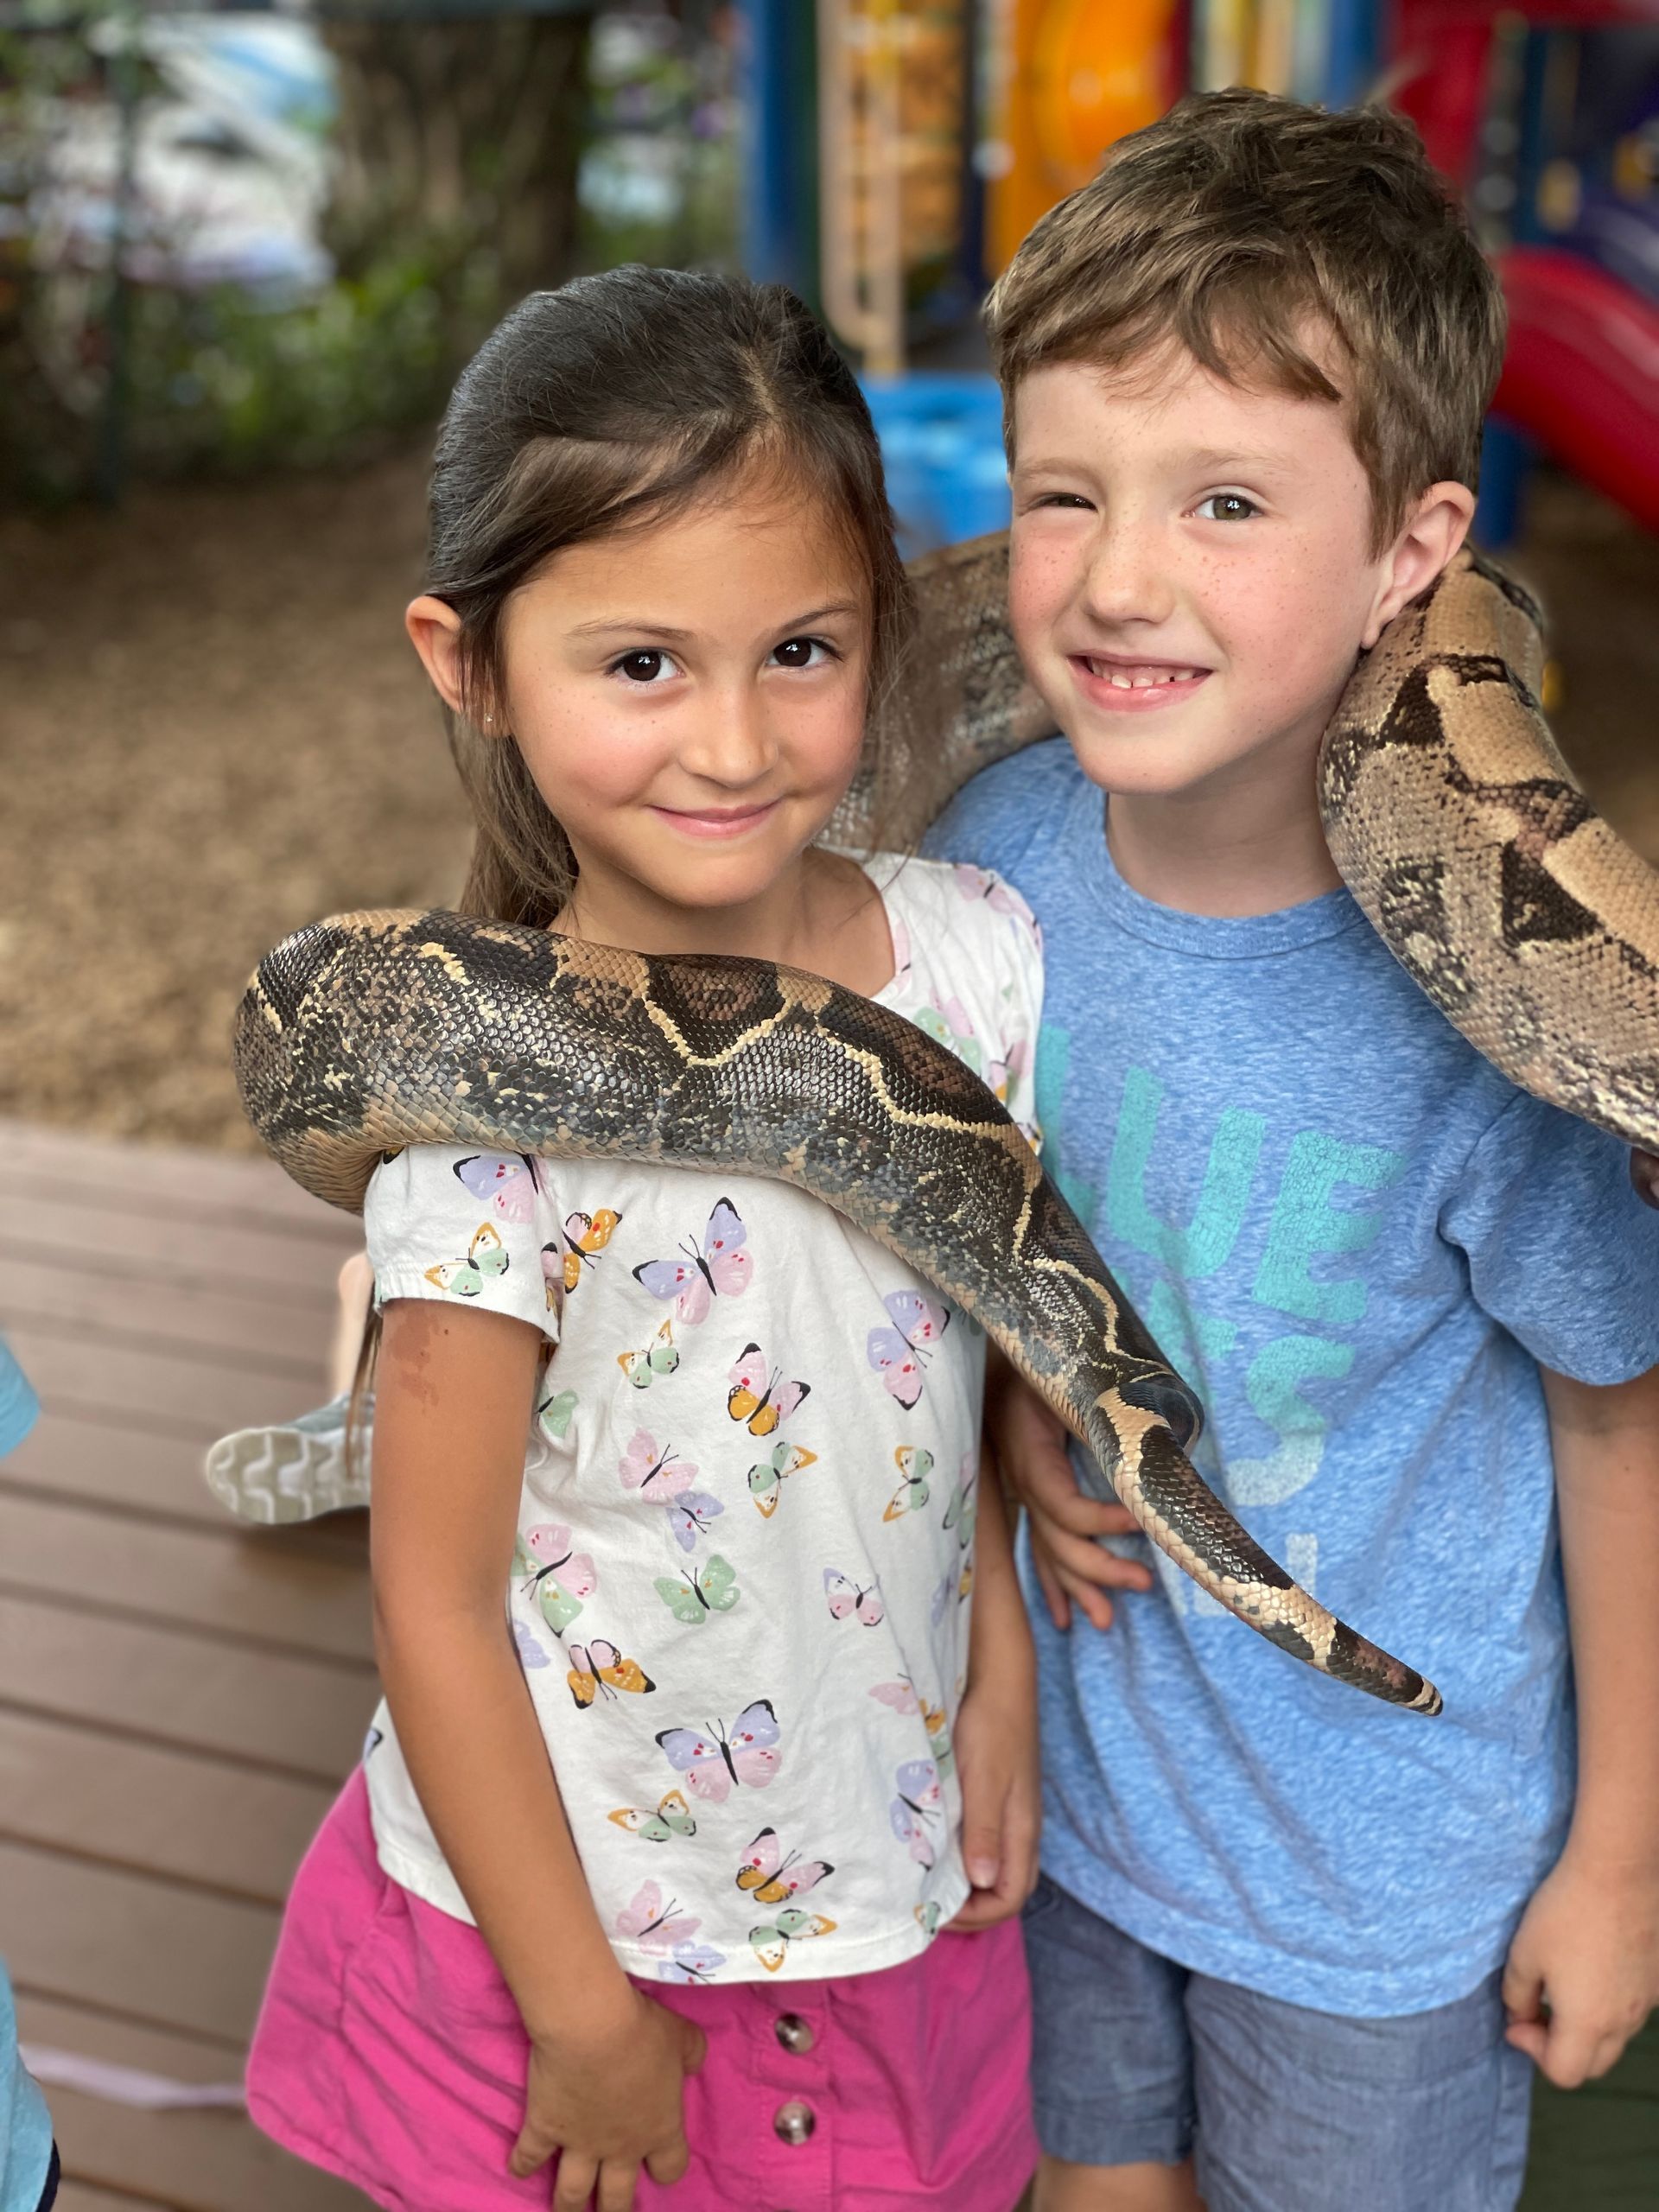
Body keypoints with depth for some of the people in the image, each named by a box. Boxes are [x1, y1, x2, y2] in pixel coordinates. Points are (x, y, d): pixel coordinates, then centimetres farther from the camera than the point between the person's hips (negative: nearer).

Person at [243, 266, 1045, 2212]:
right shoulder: (496, 1108, -25)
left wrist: (1002, 1678, 4)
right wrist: (580, 2009, -9)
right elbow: (434, 1606, -16)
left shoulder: (981, 962, -12)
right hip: (565, 1918, -3)